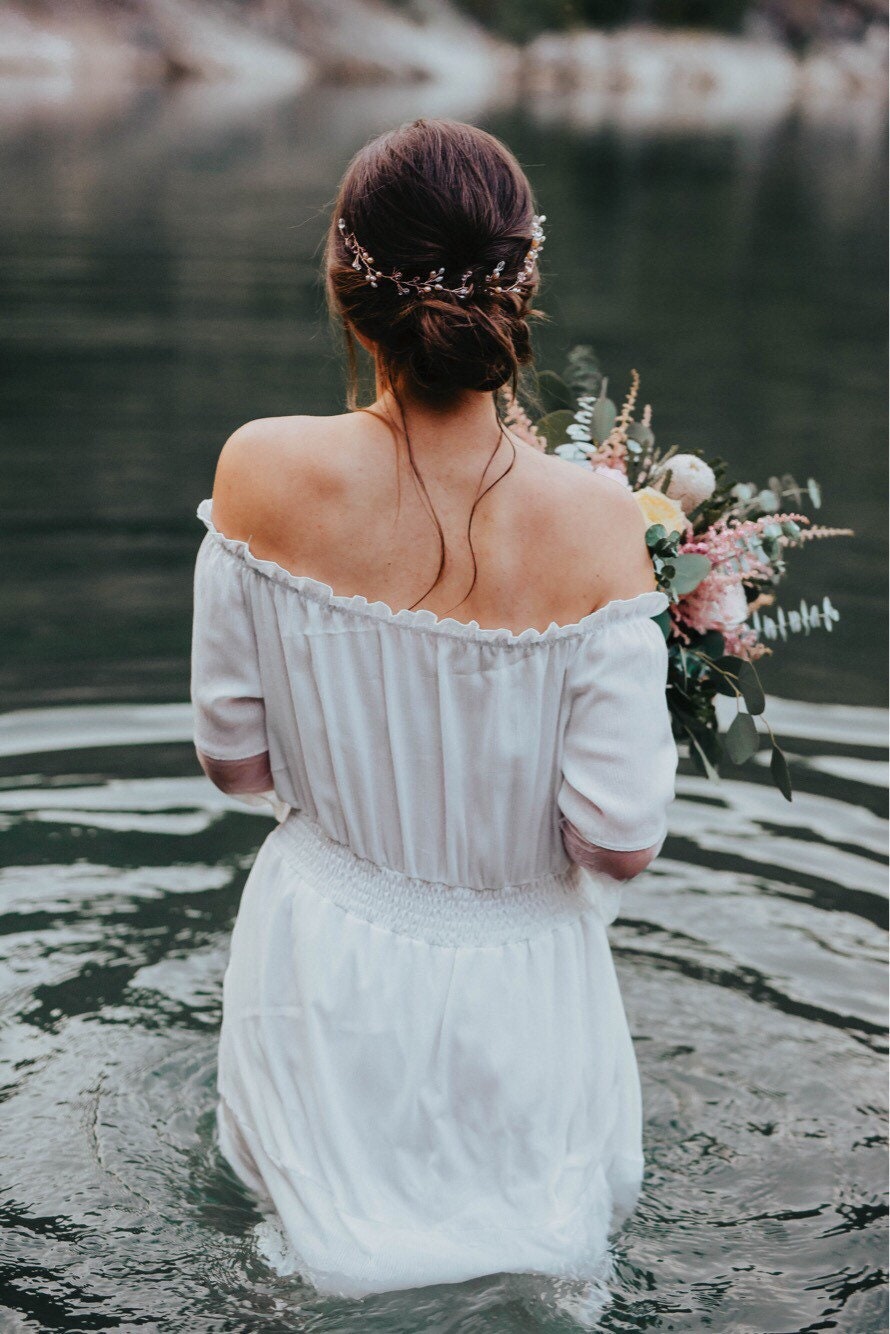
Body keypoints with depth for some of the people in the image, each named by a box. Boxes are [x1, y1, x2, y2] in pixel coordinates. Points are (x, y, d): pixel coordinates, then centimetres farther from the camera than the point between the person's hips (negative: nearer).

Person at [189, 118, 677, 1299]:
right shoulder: (592, 524, -24)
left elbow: (234, 760, -6)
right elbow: (618, 844, -17)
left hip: (324, 950, 2)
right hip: (511, 984, -1)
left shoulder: (262, 474, -18)